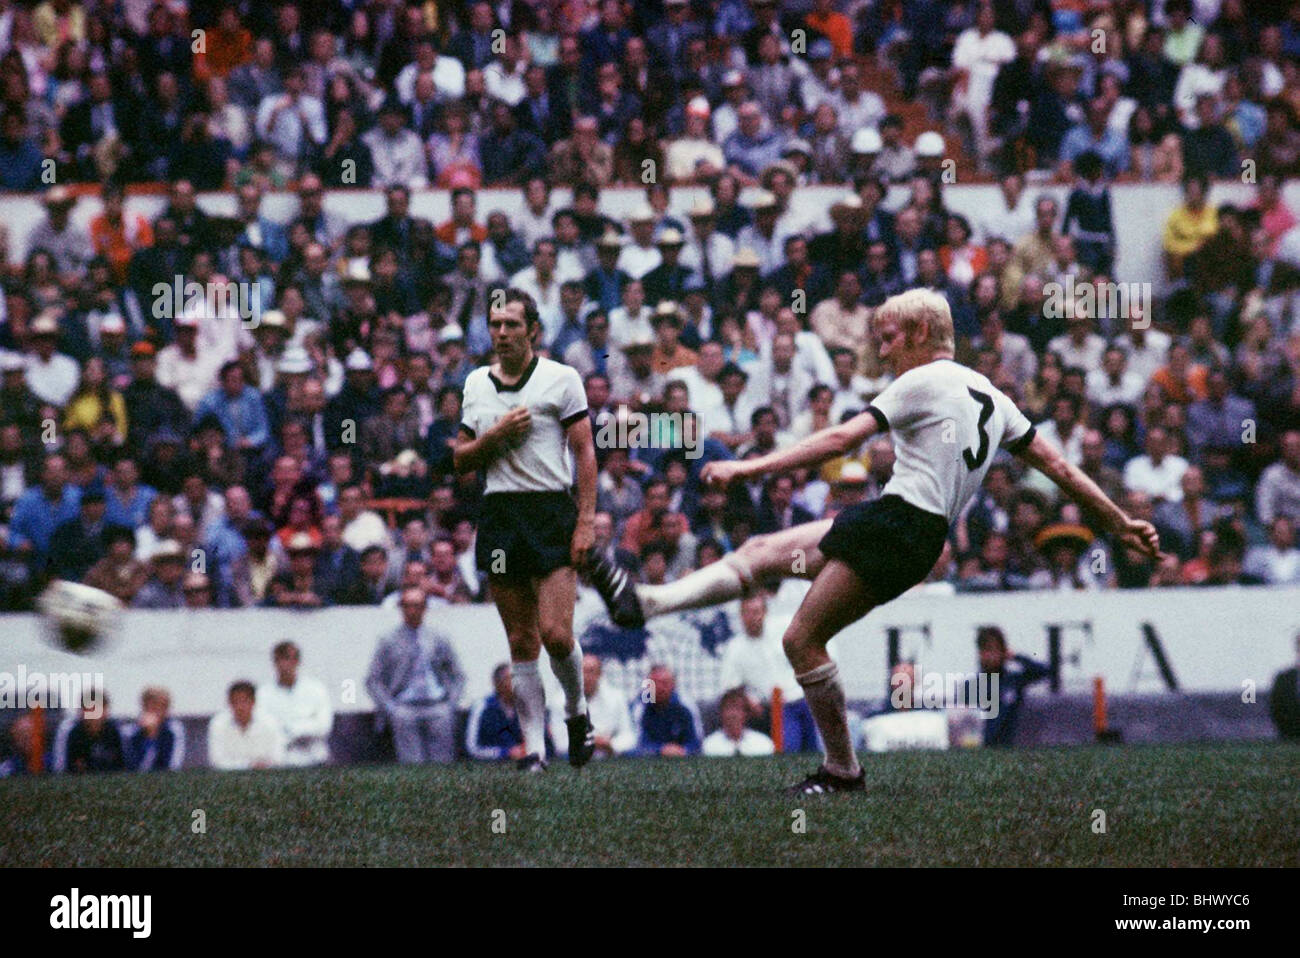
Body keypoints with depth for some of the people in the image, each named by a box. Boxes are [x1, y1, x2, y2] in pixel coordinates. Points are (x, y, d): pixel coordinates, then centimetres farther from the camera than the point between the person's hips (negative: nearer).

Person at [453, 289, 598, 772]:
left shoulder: (561, 378, 0)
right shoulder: (476, 383, 14)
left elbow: (585, 451, -2)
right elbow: (461, 461, 15)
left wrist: (586, 521, -10)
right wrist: (495, 436, -5)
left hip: (552, 514, -4)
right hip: (498, 513, 4)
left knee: (556, 633, -13)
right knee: (521, 640, 3)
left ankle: (577, 709, 14)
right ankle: (534, 746, 4)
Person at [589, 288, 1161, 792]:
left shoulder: (924, 382, -8)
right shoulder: (989, 395, 18)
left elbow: (842, 440, -15)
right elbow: (1057, 465, 16)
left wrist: (749, 468, -15)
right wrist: (1120, 523, 23)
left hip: (898, 523, -10)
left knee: (803, 639, -7)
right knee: (760, 553, 10)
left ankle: (842, 773, 0)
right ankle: (642, 604, 5)